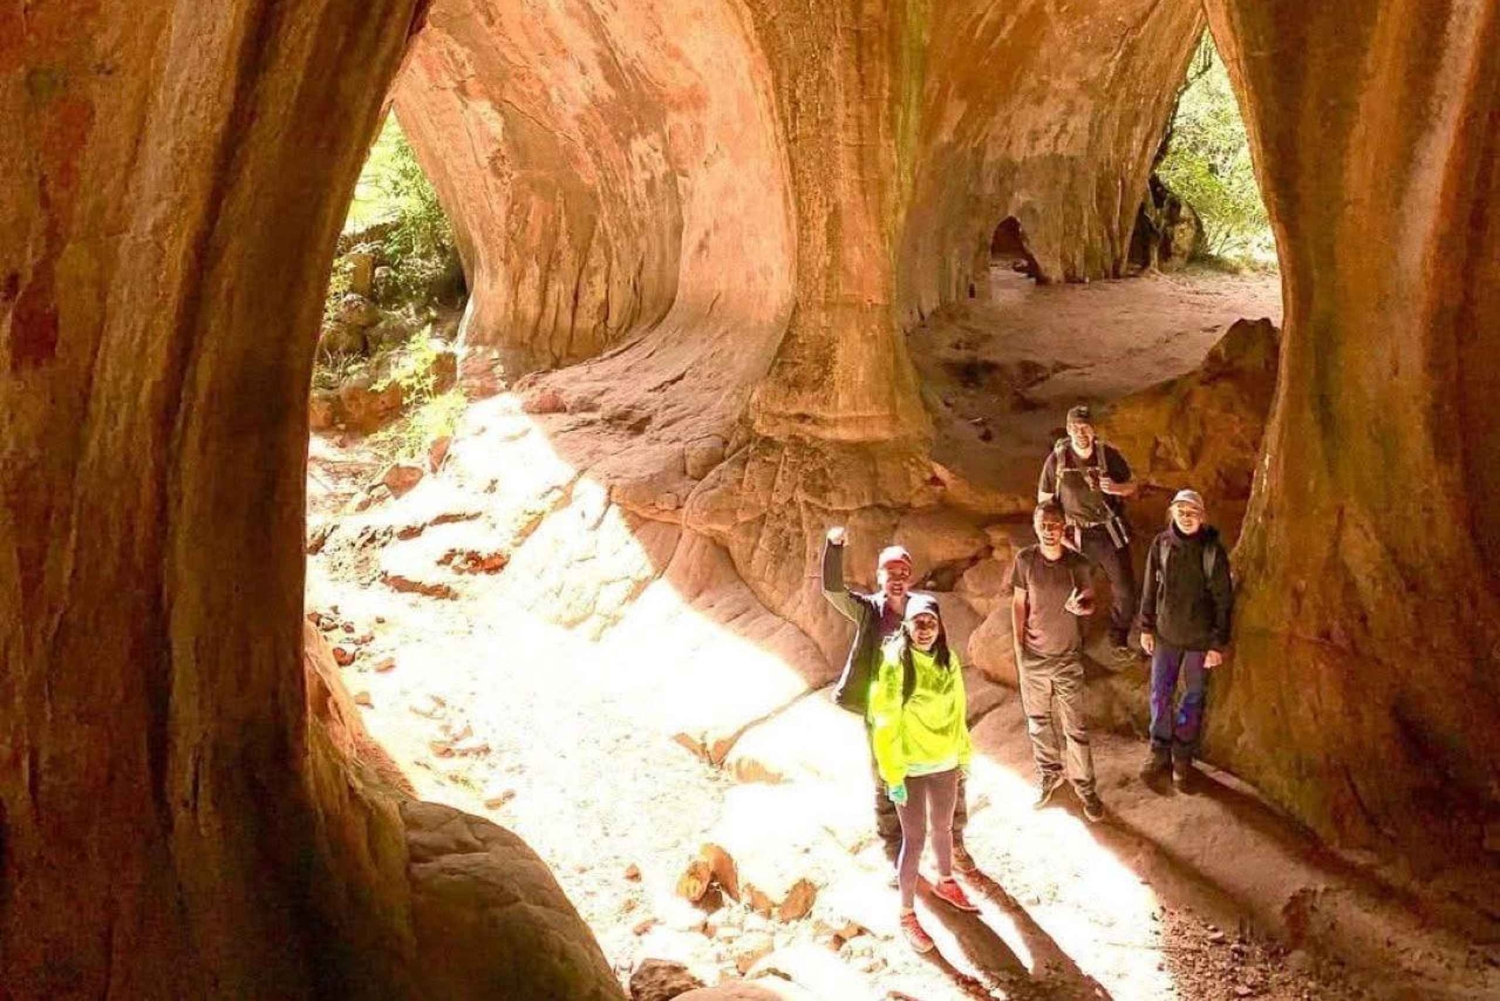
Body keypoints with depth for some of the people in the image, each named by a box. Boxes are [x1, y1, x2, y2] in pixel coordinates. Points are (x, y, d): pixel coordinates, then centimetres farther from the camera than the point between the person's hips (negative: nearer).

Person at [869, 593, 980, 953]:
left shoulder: (948, 660, -4)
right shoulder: (893, 664, -20)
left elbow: (957, 711, 8)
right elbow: (885, 724, -18)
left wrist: (964, 753, 13)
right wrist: (893, 775, -18)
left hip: (944, 763, 5)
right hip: (910, 768, -5)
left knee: (942, 827, 24)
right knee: (915, 839, 3)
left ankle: (945, 883, 49)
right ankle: (907, 915, 19)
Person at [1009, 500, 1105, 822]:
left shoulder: (1078, 563, -11)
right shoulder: (1025, 560, -8)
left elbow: (1090, 603, 1)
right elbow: (1018, 603, 2)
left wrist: (1080, 606, -23)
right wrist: (1018, 646, 0)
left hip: (1067, 658, -2)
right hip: (1032, 657, 2)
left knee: (1075, 728, 2)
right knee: (1037, 722, 17)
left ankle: (1084, 786, 18)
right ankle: (1049, 773, 38)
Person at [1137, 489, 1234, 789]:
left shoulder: (1213, 551, -15)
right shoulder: (1161, 544, -7)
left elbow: (1223, 601, -10)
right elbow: (1150, 589, 4)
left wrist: (1218, 644, -10)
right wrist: (1146, 627, 5)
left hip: (1199, 638, -2)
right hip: (1166, 633, 2)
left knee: (1193, 698, 11)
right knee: (1160, 694, 11)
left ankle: (1183, 757, 28)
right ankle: (1160, 752, 29)